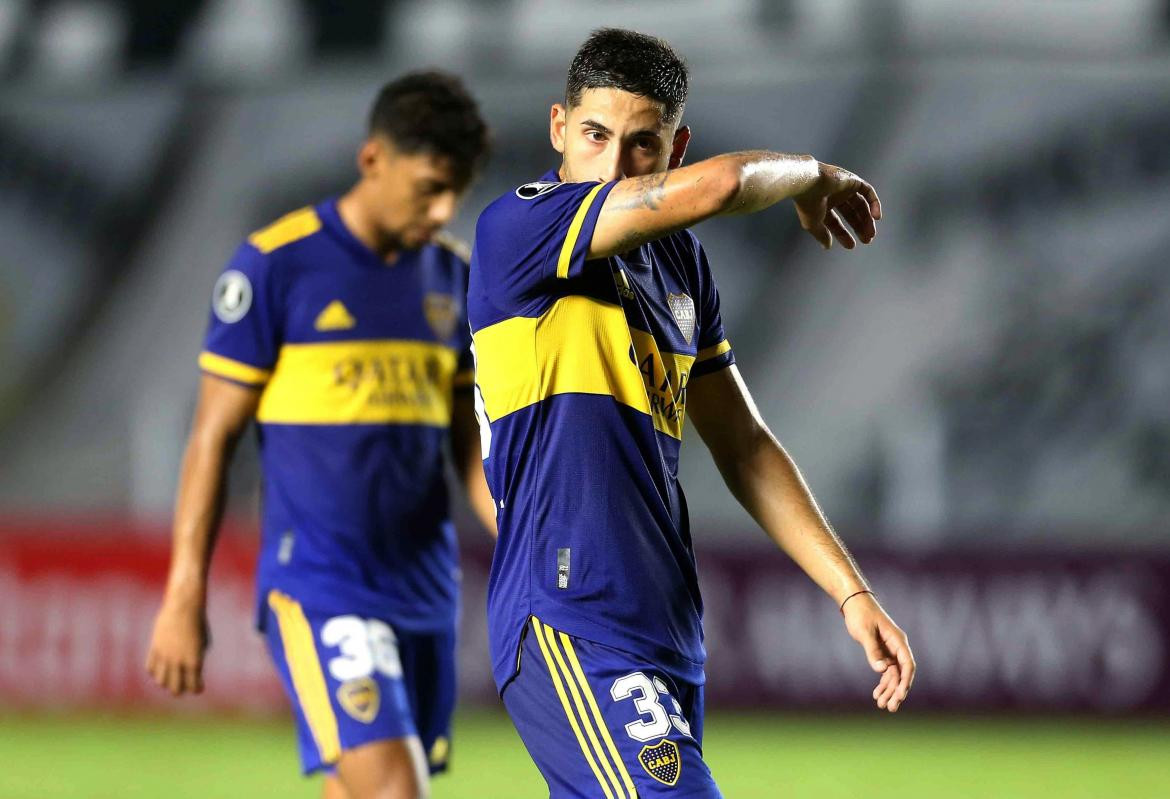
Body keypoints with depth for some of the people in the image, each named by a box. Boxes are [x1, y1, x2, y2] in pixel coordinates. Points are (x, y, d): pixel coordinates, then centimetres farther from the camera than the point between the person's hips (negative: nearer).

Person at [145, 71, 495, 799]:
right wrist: (185, 598, -5)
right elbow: (214, 437, -3)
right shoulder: (275, 265, -7)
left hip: (425, 591, 6)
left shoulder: (453, 275, 10)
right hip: (317, 587, -6)